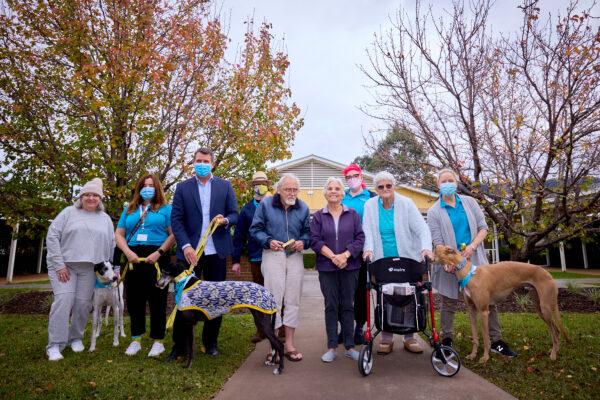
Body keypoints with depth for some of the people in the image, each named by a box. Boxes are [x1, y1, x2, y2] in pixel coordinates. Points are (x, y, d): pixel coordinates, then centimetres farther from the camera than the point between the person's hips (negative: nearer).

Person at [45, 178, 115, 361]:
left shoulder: (105, 218, 10)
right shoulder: (69, 212, 1)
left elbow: (111, 244, 13)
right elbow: (52, 236, -4)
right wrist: (59, 265, -11)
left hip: (89, 268, 3)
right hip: (64, 265, -2)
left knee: (83, 302, 2)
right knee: (63, 299, -13)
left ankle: (76, 338, 21)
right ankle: (55, 345, -6)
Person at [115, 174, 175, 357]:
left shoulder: (166, 209, 5)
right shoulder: (129, 210, 17)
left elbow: (173, 235, -3)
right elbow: (119, 234, 11)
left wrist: (159, 252, -15)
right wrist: (128, 252, -6)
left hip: (156, 258, -4)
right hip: (133, 258, 4)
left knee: (157, 300, 1)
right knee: (134, 300, 9)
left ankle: (158, 341, 11)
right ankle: (136, 340, 22)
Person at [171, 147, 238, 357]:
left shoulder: (225, 186, 8)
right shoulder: (182, 187, 6)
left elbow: (234, 214, 7)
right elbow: (176, 219, -1)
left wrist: (225, 221, -17)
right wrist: (186, 246, -13)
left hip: (216, 251, 1)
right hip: (190, 251, -1)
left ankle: (210, 342, 23)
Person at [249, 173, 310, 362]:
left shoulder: (303, 208, 9)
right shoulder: (266, 204, 0)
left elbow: (307, 231, 11)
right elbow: (255, 229, 1)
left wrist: (303, 242, -10)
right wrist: (268, 241, -14)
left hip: (295, 256, 3)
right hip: (273, 255, -3)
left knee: (293, 300, 7)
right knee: (274, 299, -2)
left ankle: (289, 343, 19)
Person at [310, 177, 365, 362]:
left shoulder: (353, 215, 7)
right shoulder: (318, 216, 5)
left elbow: (360, 238, 0)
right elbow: (315, 240, -3)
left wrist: (345, 255, -13)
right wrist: (333, 257, -14)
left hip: (349, 267, 1)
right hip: (327, 268, 0)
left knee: (347, 306, 7)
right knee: (331, 306, 5)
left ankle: (350, 346, 17)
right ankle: (331, 347, 14)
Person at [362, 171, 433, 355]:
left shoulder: (406, 203, -5)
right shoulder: (370, 205, 0)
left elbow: (421, 228, -12)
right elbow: (367, 231, -7)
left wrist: (426, 247, -28)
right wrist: (369, 248, -24)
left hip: (407, 260, 0)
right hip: (382, 262, 1)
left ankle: (409, 338, 24)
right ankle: (386, 339, 19)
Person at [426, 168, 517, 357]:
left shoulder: (469, 202, 6)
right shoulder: (434, 212, -3)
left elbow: (483, 228, 4)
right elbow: (437, 241, -9)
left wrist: (472, 246, -11)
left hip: (474, 258, 3)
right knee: (449, 303, 7)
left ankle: (496, 341, 16)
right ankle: (447, 339, 21)